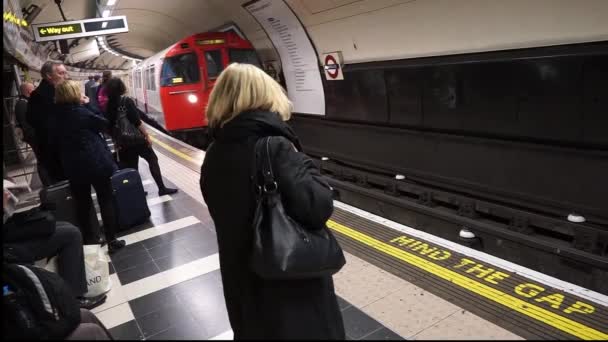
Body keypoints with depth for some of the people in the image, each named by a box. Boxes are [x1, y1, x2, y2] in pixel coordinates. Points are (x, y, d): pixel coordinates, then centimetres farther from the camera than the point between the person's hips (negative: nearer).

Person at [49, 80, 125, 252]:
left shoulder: (56, 117, 3)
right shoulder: (81, 112, -15)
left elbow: (57, 140, 12)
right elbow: (103, 123, -2)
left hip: (72, 167, 5)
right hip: (96, 163, -5)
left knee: (82, 203, 15)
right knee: (105, 200, 4)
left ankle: (88, 238, 26)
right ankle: (111, 240, 6)